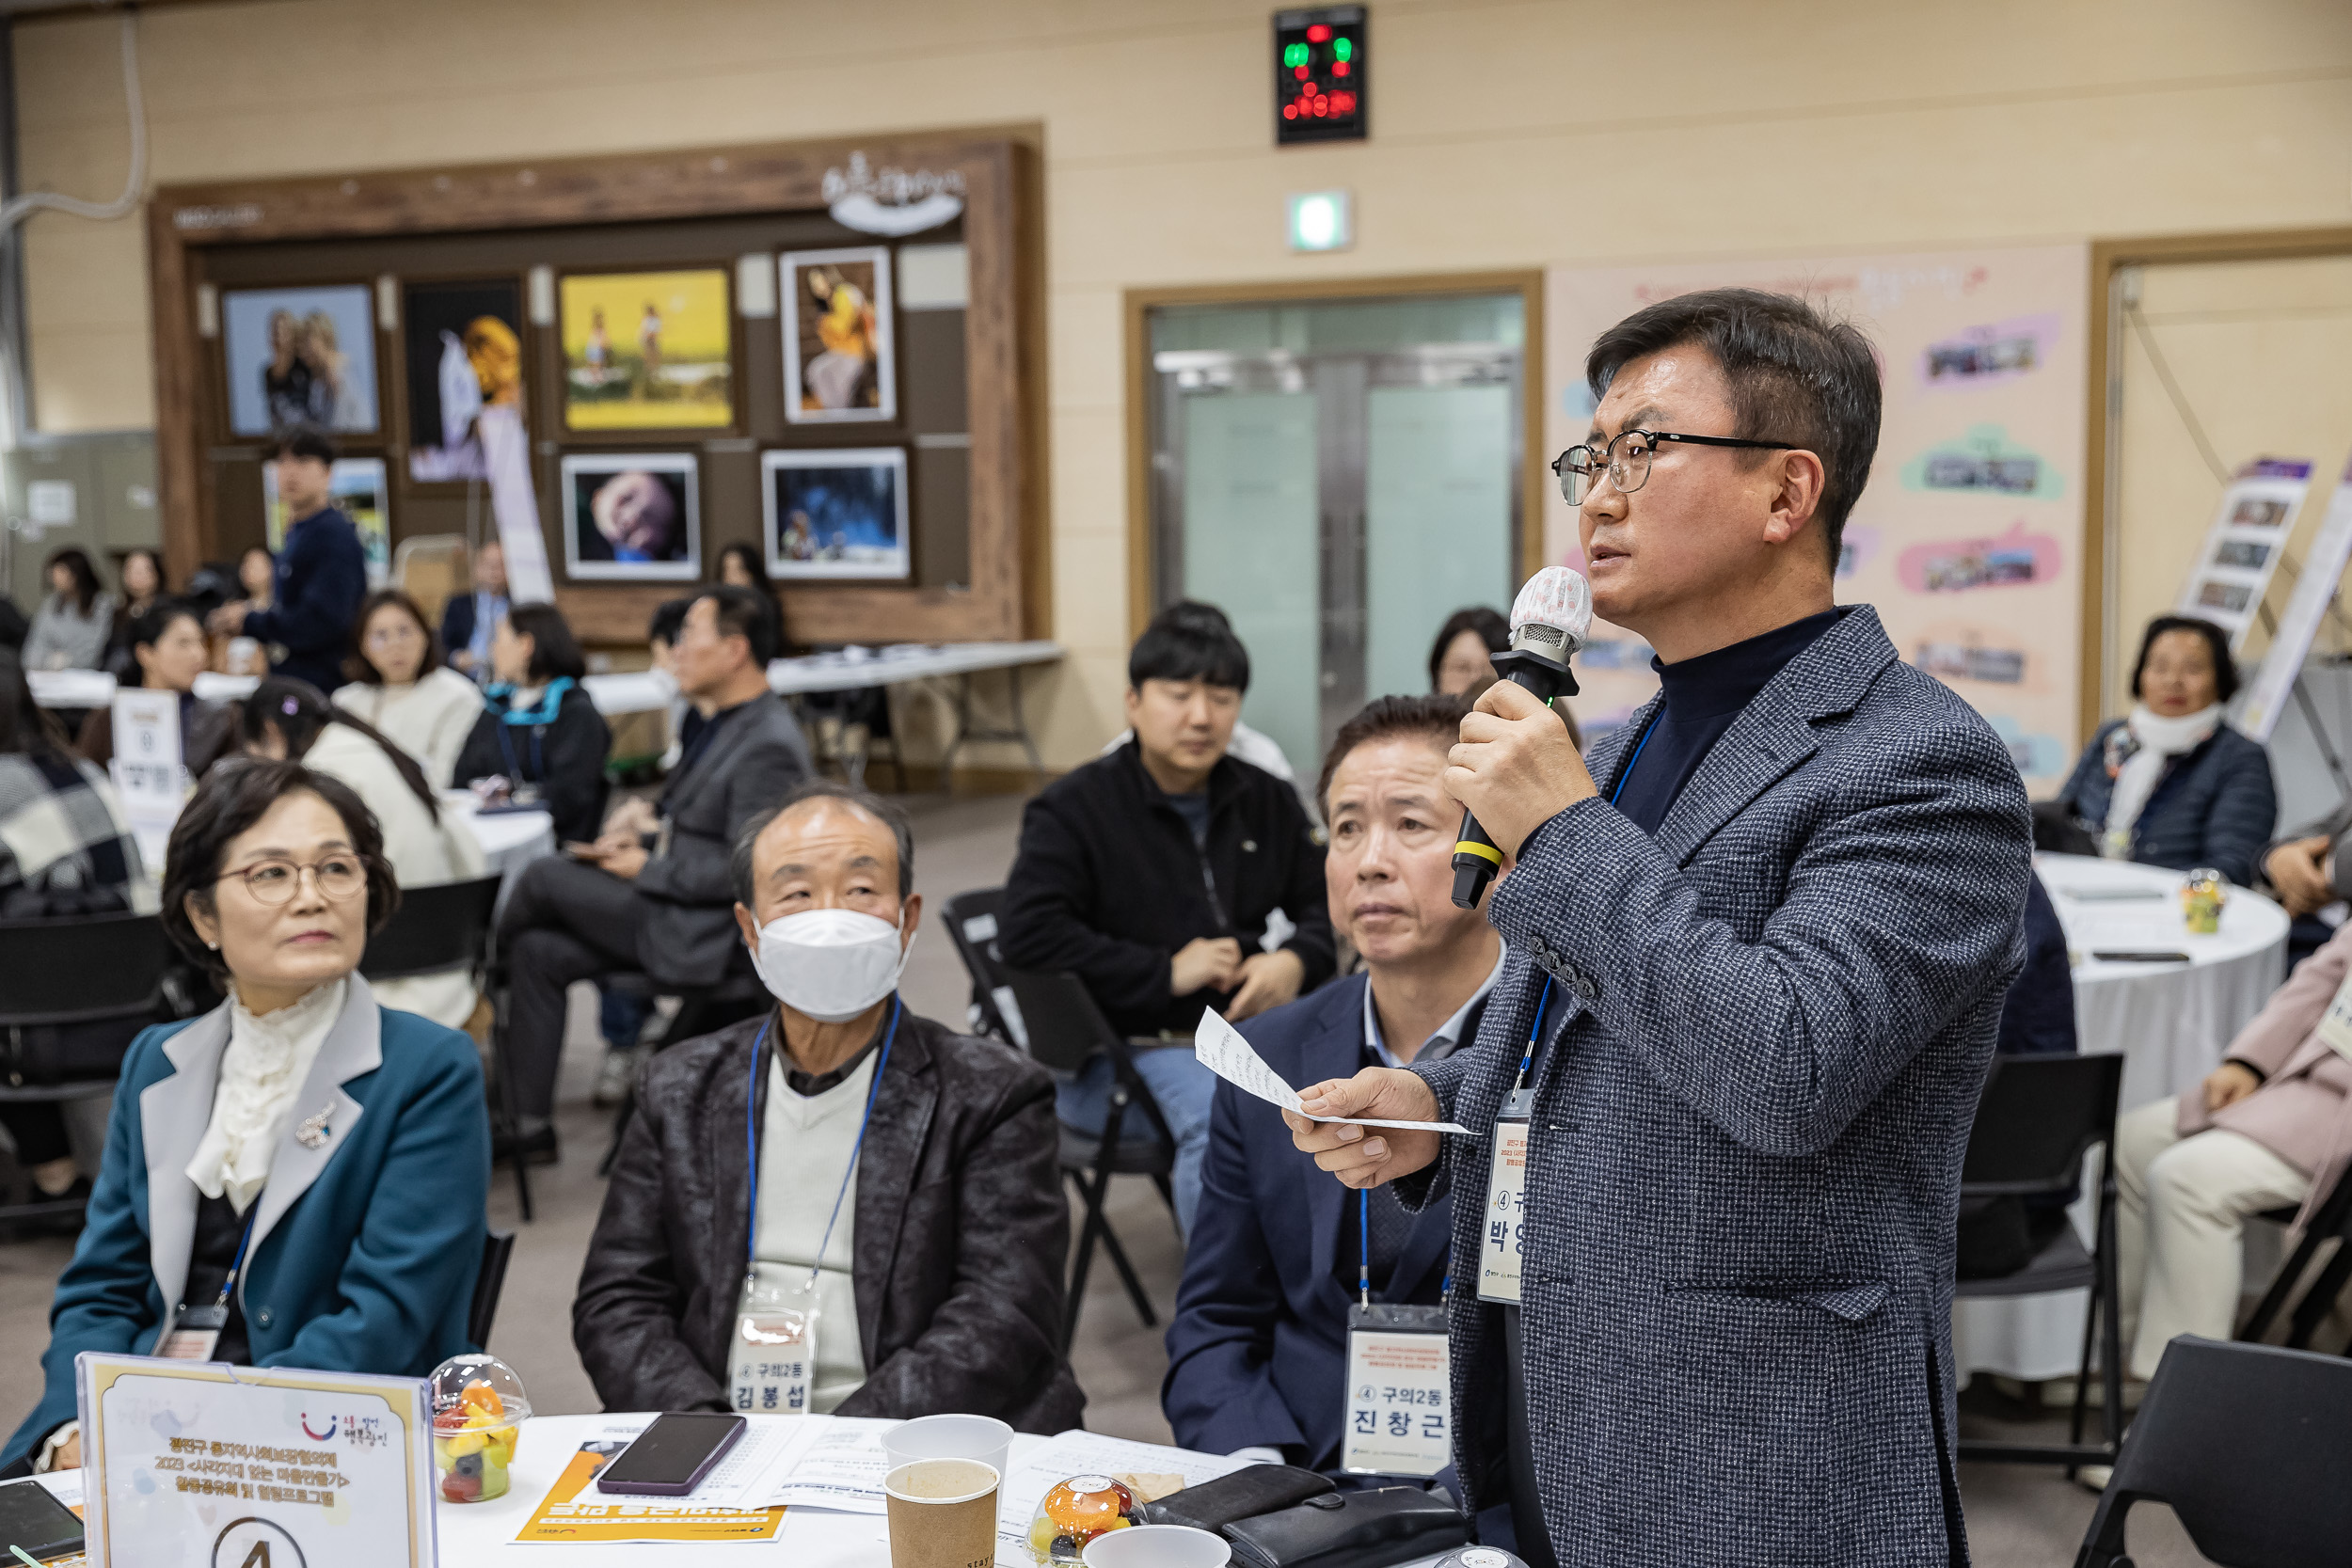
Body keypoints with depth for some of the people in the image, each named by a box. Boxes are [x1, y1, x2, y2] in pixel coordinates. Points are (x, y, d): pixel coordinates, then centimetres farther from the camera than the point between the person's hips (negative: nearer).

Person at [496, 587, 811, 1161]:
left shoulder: (769, 747, -20)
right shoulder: (725, 722, 12)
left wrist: (645, 868, -16)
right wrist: (646, 820, 4)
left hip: (703, 935, -10)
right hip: (675, 907, 10)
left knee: (544, 876, -11)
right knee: (538, 950, -1)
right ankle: (529, 1123, 4)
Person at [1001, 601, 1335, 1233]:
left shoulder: (1267, 801, 14)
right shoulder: (1072, 809, -1)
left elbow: (1327, 901, 21)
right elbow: (1029, 935, -13)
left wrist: (1297, 962, -3)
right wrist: (1166, 973, -14)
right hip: (1123, 1052, -5)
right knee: (1218, 1117, -36)